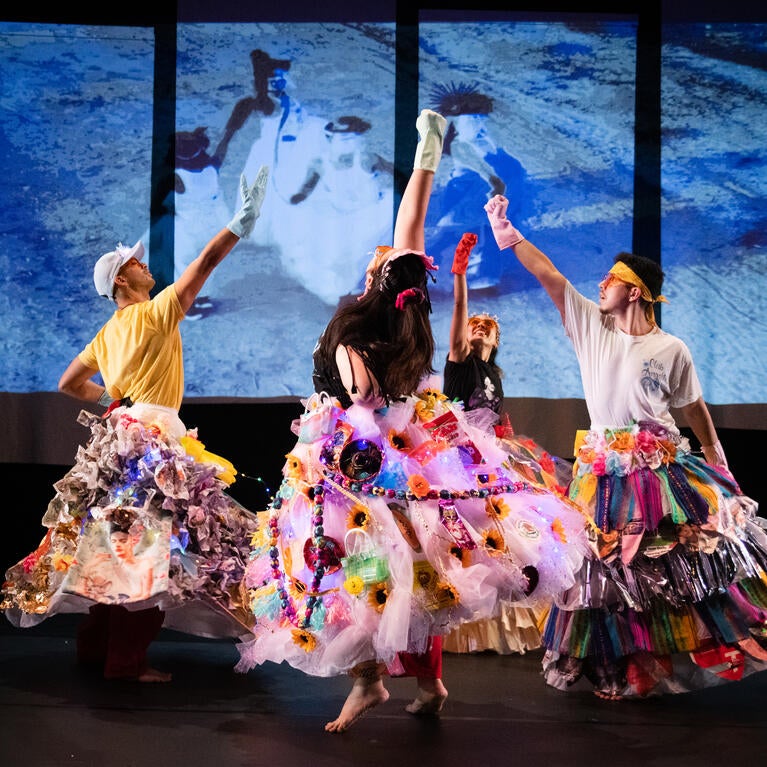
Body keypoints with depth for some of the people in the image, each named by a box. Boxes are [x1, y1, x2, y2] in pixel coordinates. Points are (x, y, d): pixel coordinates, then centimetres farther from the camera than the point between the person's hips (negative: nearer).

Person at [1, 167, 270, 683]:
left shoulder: (108, 333, 18)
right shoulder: (155, 313, -6)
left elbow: (69, 383, 23)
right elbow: (206, 264, -13)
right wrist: (241, 223, -14)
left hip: (119, 441, 9)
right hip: (153, 444, -9)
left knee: (114, 546, 13)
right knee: (150, 549, -8)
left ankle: (96, 645, 19)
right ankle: (127, 659, -7)